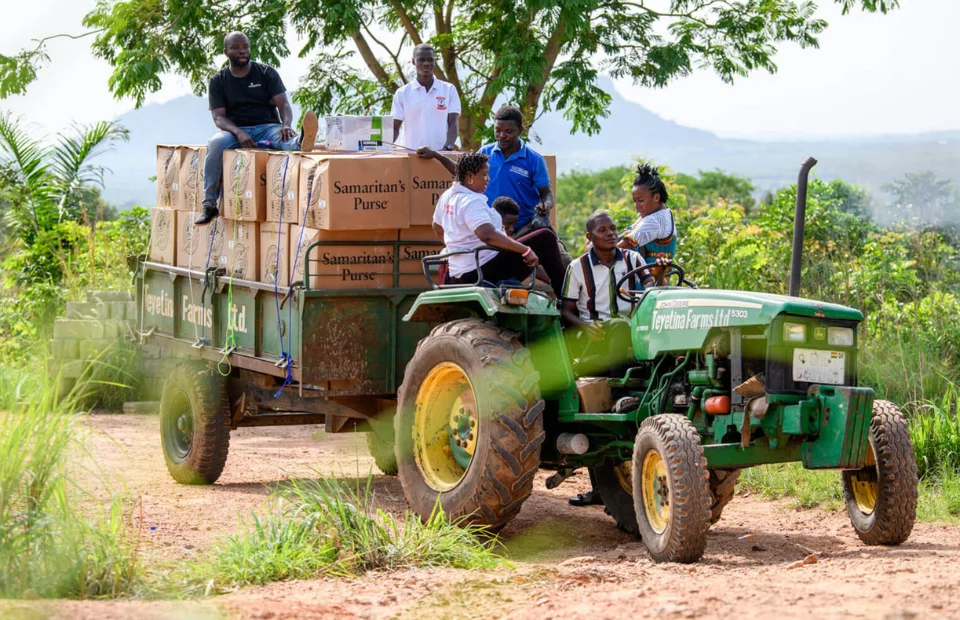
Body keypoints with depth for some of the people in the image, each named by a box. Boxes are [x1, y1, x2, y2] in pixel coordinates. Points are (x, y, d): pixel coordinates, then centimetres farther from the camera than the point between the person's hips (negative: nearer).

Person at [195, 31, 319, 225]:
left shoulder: (267, 73, 6)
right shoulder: (218, 81, 7)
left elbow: (283, 104, -3)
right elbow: (218, 117, -1)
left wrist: (287, 126, -26)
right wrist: (238, 132, -22)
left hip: (267, 127, 0)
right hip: (235, 131, 0)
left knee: (283, 137, -35)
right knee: (216, 143, -33)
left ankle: (301, 143, -74)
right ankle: (209, 205, -31)